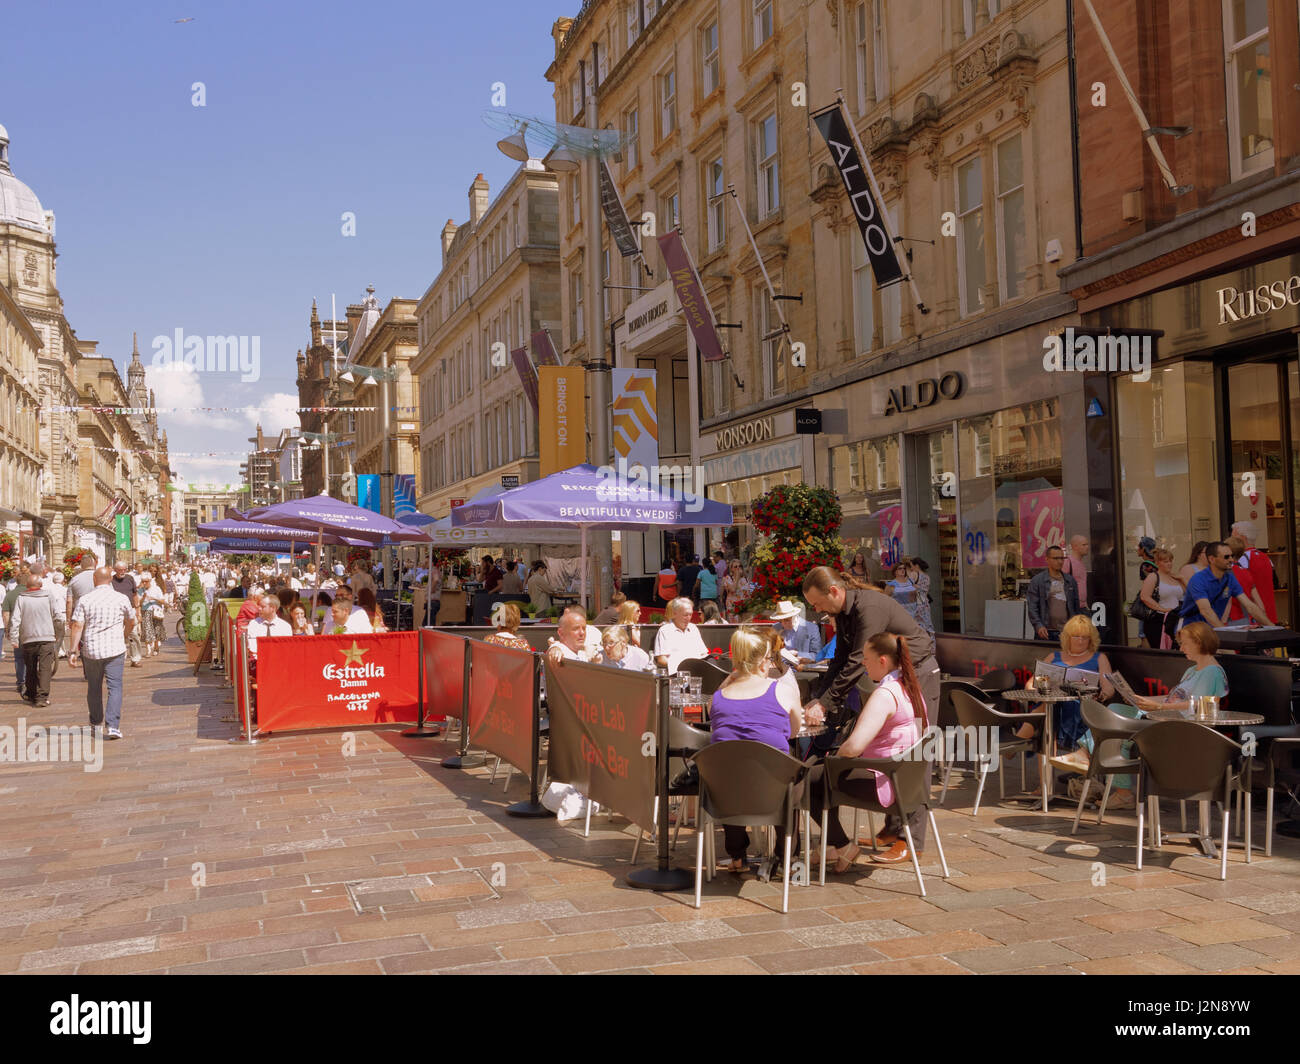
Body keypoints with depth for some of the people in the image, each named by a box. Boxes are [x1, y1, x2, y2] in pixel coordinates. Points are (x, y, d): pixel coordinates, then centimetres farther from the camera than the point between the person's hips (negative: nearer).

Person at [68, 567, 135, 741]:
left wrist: (72, 651, -3)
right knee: (115, 687, -2)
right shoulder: (122, 599, -1)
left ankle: (96, 722, 30)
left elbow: (77, 626, -7)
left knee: (94, 687, 16)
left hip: (91, 649, 1)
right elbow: (131, 622, 13)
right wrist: (125, 637, 32)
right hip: (115, 649, -1)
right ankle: (112, 725, -14)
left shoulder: (84, 600, -2)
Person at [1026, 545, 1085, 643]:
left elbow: (1076, 606, 18)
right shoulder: (1037, 581, 1)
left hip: (1067, 631, 3)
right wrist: (1038, 626, -17)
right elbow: (1032, 607, -4)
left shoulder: (1070, 580, 14)